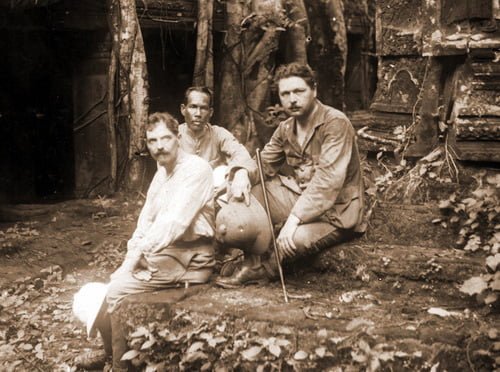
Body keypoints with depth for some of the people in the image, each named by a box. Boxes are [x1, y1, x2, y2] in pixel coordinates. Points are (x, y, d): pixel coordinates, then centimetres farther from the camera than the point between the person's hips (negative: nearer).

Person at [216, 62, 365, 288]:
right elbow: (262, 165, 7)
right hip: (298, 196, 7)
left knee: (297, 237, -36)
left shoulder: (335, 123, -20)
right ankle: (254, 259, -1)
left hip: (335, 211, -7)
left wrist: (295, 217, -37)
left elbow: (327, 181, -30)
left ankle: (264, 268, -4)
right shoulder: (286, 128, 6)